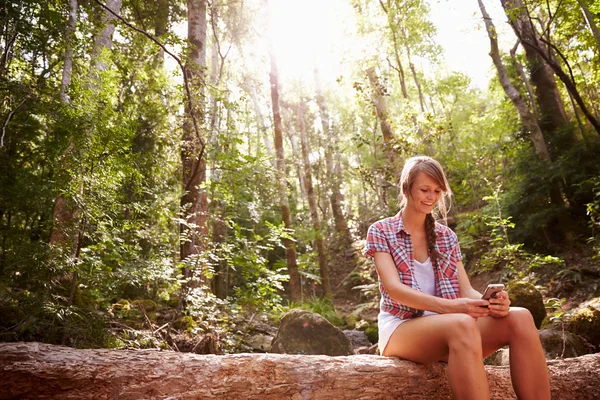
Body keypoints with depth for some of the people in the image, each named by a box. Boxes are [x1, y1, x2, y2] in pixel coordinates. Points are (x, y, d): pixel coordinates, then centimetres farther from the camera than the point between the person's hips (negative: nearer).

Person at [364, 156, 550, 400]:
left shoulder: (447, 236, 14)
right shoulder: (380, 231, 1)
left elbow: (466, 290, 5)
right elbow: (393, 288, -14)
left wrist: (491, 302, -21)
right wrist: (448, 306, -30)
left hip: (447, 325, 5)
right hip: (401, 327, -4)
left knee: (519, 318, -24)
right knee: (462, 324, -39)